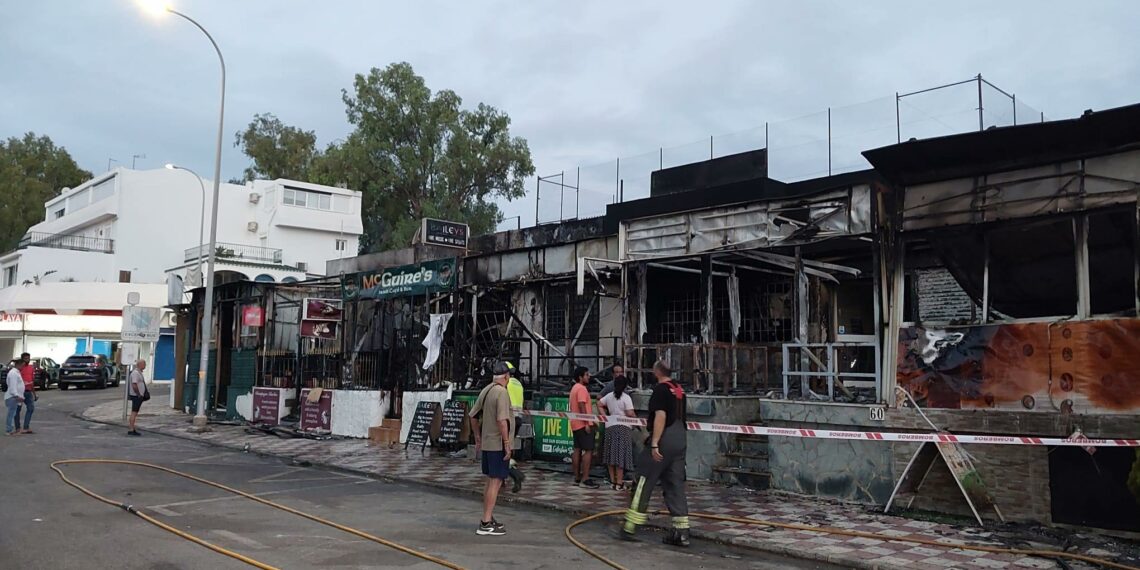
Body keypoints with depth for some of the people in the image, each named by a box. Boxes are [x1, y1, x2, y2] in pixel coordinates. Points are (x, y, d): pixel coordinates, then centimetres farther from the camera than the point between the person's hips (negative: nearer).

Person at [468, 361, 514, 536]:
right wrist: (507, 443, -19)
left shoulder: (486, 390, 11)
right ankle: (486, 523, -4)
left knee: (490, 481, 17)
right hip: (498, 444, -9)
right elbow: (502, 420, -24)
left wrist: (478, 438, 23)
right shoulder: (502, 392, -16)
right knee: (496, 482, -5)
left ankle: (488, 518, 25)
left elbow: (473, 416, 17)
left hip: (487, 443, 9)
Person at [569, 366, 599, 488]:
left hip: (576, 424, 10)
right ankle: (585, 479, -13)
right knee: (588, 450, -9)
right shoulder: (582, 389, -13)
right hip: (583, 424, -10)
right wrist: (587, 424, -22)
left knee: (577, 450, 10)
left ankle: (577, 478, 13)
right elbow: (582, 407, -21)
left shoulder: (574, 388, 18)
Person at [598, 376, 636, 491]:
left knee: (611, 454, 12)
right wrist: (635, 417, 4)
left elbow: (599, 404, 17)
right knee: (621, 455, -2)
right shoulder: (626, 397, -9)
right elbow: (630, 413, -15)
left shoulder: (609, 396, 9)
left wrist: (605, 415, 13)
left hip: (610, 426, 5)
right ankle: (619, 483, -2)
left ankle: (612, 481, 17)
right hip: (623, 427, -5)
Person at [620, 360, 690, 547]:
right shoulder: (679, 389, 15)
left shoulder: (661, 389, -11)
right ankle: (682, 532, 7)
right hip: (680, 438, 8)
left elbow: (660, 416, -20)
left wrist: (654, 444, -22)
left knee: (644, 482, 0)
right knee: (676, 485, 10)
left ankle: (630, 527, 5)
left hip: (664, 440, -8)